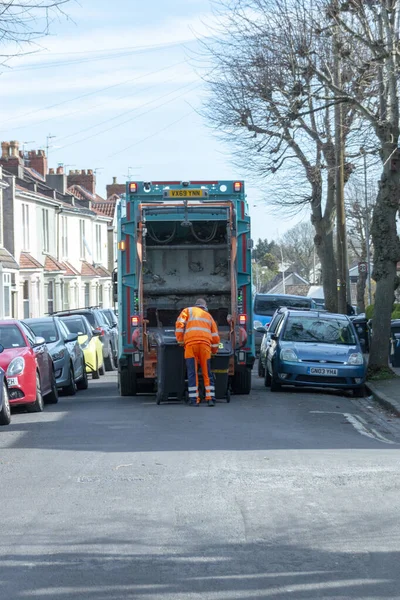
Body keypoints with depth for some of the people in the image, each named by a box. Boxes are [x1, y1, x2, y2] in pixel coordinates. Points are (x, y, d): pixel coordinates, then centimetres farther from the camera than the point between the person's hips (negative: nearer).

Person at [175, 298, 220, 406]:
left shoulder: (188, 311, 20)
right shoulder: (209, 316, 28)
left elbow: (180, 324, 4)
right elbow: (215, 337, 24)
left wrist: (180, 341, 10)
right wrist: (214, 351, 35)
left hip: (190, 343, -2)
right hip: (205, 344, 2)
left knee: (192, 373, 0)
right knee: (207, 373, 8)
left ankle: (194, 400, -3)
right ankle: (210, 398, 2)